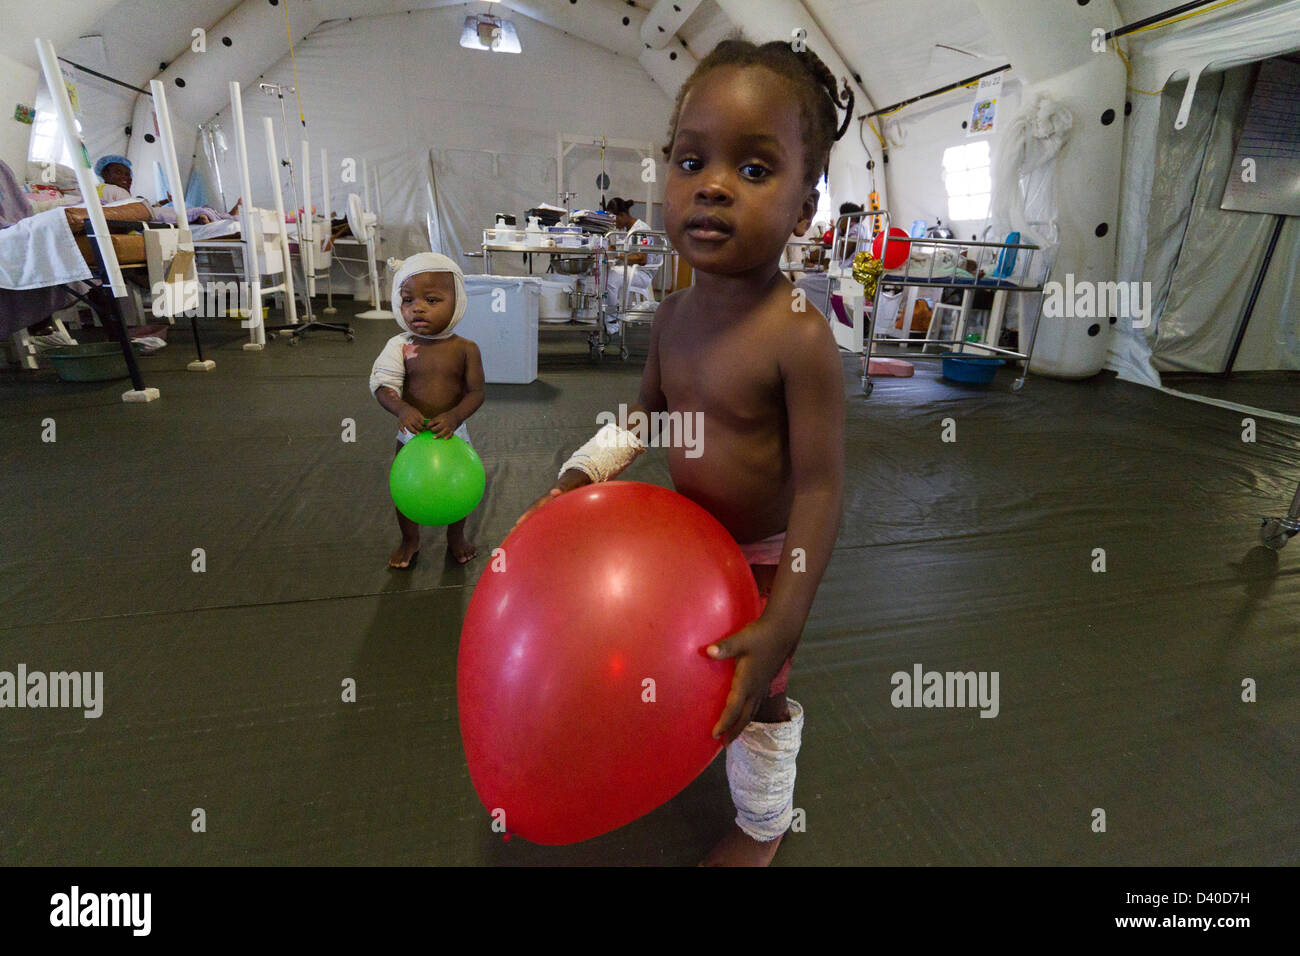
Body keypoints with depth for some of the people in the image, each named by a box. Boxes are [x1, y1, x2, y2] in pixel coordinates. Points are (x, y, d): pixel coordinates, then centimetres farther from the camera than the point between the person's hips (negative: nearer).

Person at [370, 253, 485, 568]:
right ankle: (410, 541, 39)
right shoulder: (400, 347, -10)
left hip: (452, 433, 0)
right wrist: (402, 409, -35)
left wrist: (454, 416, -31)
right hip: (411, 432, 1)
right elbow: (383, 385, -15)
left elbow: (476, 391, -14)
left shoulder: (465, 349, -12)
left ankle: (456, 537, 42)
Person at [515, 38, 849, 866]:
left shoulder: (800, 336, -30)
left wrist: (782, 624, -28)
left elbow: (821, 486, -27)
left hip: (766, 556, -6)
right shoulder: (674, 316, -8)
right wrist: (581, 474, -2)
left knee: (757, 697, 14)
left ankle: (763, 827, 44)